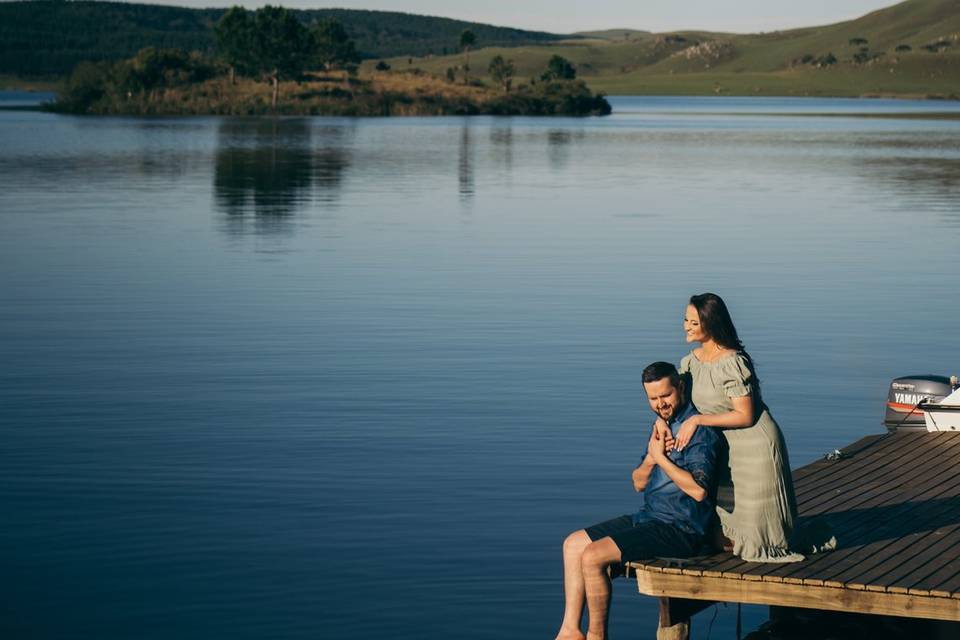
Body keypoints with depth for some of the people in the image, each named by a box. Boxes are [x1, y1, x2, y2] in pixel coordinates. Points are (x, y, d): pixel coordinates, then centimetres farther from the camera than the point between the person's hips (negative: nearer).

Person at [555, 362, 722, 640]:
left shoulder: (699, 431, -16)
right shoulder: (662, 425, 13)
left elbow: (699, 490, -26)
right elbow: (639, 482, 16)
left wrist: (661, 458, -17)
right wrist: (651, 457, -6)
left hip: (681, 530, -10)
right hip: (650, 518, 10)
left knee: (593, 556, -21)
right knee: (574, 544, 7)